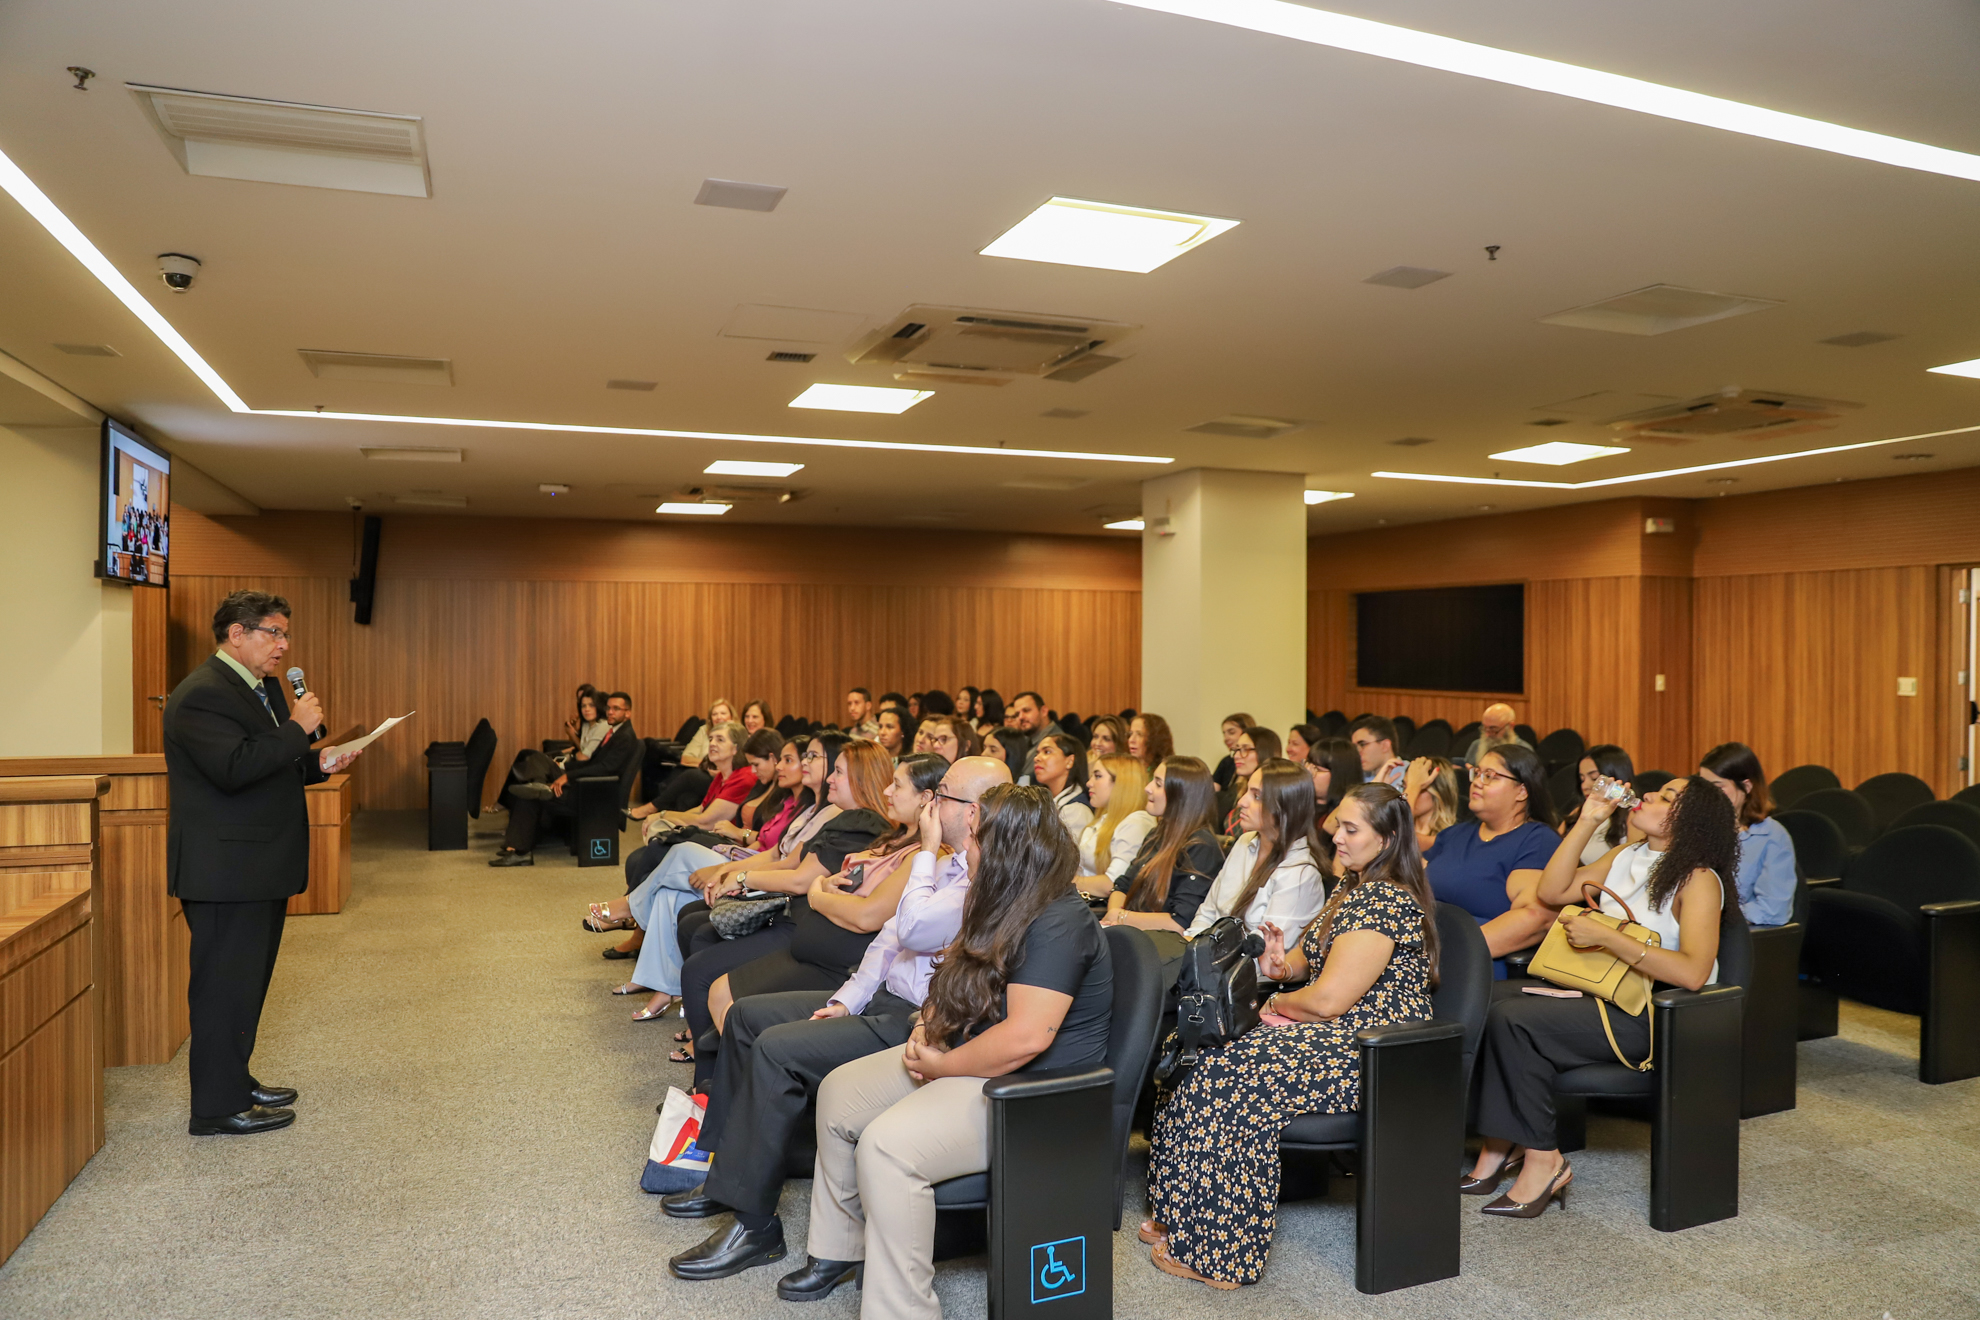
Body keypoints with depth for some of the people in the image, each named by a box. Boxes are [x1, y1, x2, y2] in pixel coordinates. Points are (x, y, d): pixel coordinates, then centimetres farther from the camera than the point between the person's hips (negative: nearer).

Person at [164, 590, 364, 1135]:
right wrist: (298, 728, -22)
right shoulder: (201, 694, -16)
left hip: (262, 865, 10)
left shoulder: (266, 687, 15)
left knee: (248, 980, 18)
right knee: (226, 984, -2)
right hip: (225, 869, -10)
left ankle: (236, 1082, 31)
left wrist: (318, 764, 7)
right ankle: (218, 1108, 7)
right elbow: (233, 768, -28)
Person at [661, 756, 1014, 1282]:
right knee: (748, 1015, 9)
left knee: (778, 1048, -24)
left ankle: (754, 1220, -12)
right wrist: (847, 999, 4)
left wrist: (926, 852, -16)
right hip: (885, 999, 11)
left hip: (919, 1023, -11)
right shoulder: (948, 863, 13)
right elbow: (890, 936, 15)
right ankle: (726, 1173, 19)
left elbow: (914, 928, -30)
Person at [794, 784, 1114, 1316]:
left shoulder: (1059, 925, -23)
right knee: (839, 1091, 11)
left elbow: (1026, 1037, -31)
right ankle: (837, 1248, 24)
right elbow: (957, 988, 20)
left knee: (887, 1143, -28)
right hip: (962, 1059, 11)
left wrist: (943, 1065, -18)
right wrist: (929, 1028, -1)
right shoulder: (1006, 908, 9)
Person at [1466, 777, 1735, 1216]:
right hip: (1598, 993, 8)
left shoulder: (1698, 879, -10)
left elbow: (1693, 973, -23)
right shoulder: (1627, 856, 13)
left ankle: (1543, 1160, -12)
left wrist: (1605, 937, -23)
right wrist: (1588, 821, 5)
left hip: (1650, 1015, -8)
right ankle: (1500, 1145, -6)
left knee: (1512, 1019, -25)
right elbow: (1552, 891, 9)